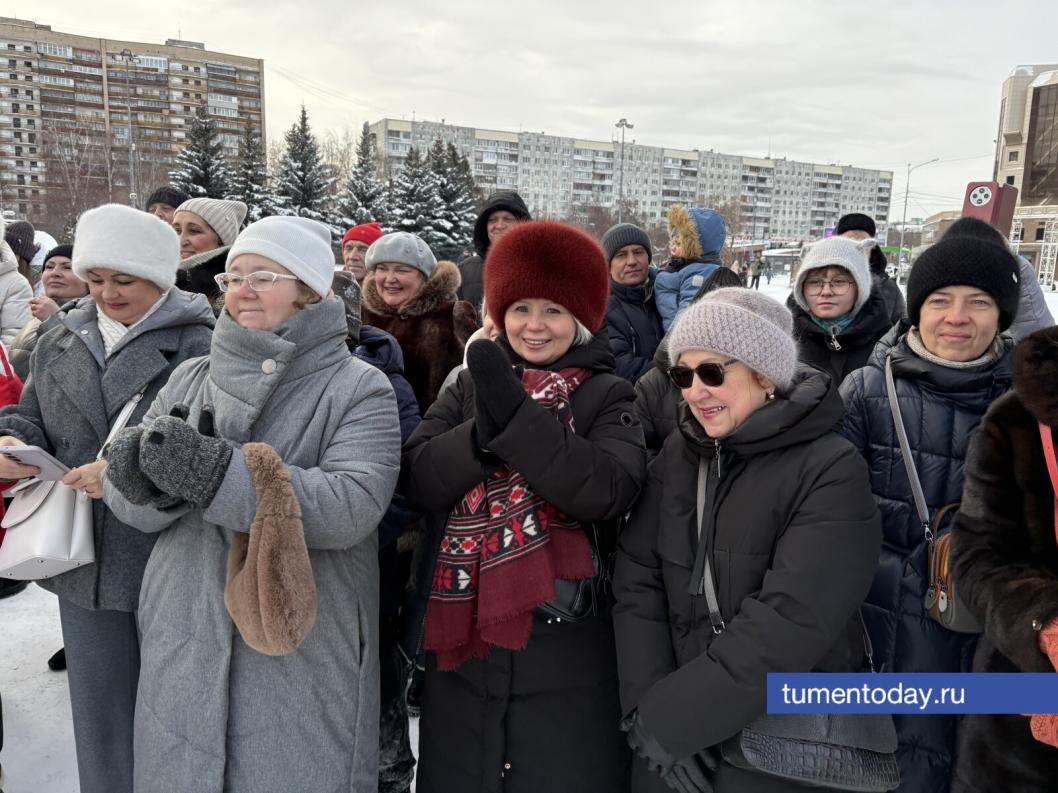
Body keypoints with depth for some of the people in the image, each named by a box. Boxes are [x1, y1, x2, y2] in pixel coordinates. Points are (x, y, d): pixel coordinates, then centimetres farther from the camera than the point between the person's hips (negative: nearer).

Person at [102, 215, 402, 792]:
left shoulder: (359, 389, -8)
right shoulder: (190, 379, 7)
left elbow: (352, 506, -22)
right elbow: (133, 507, 4)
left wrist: (214, 472, -28)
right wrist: (141, 478, -20)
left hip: (305, 662, -3)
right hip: (184, 650, 4)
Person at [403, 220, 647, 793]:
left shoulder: (607, 396, -2)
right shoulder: (469, 386, 6)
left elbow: (609, 489, -20)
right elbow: (418, 479, -5)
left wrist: (515, 418, -25)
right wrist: (482, 434, -22)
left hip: (565, 638, -2)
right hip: (464, 633, 3)